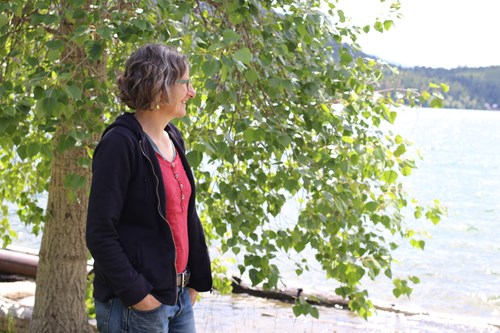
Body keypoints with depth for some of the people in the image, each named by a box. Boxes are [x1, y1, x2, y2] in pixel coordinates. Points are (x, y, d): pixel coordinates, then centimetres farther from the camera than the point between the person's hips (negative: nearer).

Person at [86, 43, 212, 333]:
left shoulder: (173, 139, 10)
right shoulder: (121, 143, -15)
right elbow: (100, 233, -18)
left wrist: (196, 280, 12)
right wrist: (136, 294, -18)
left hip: (179, 295, 8)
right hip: (135, 306, -8)